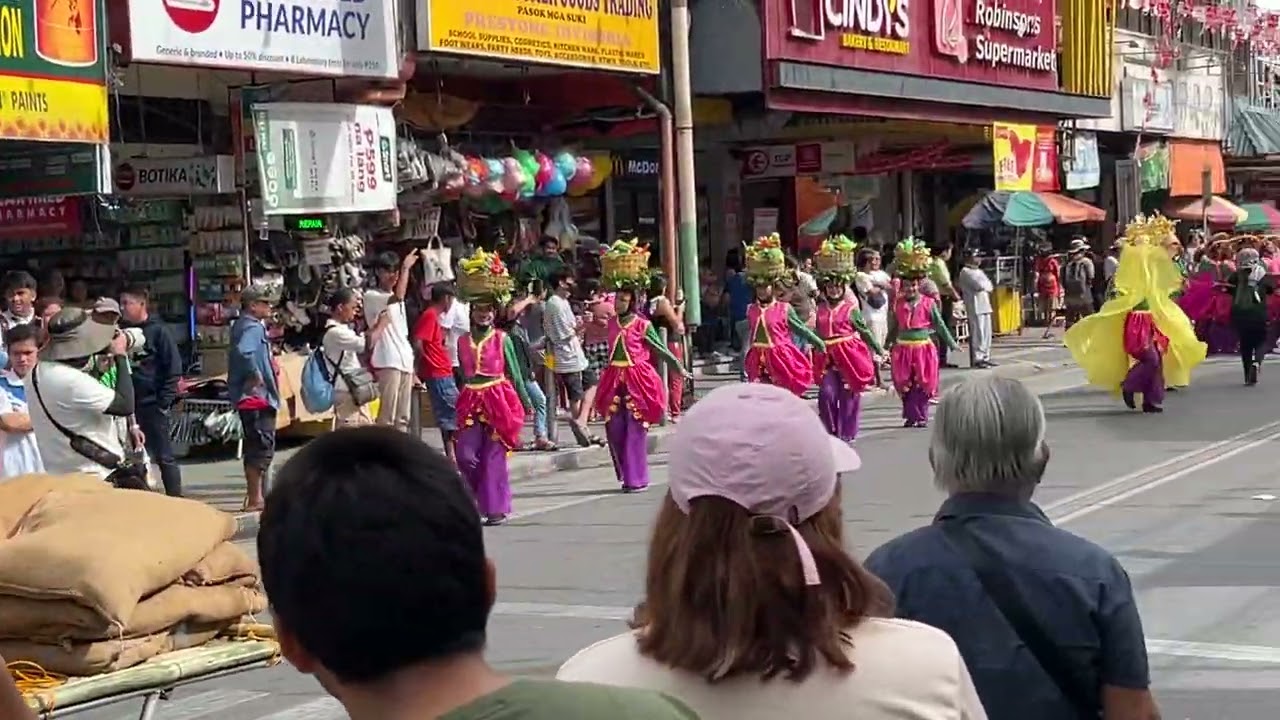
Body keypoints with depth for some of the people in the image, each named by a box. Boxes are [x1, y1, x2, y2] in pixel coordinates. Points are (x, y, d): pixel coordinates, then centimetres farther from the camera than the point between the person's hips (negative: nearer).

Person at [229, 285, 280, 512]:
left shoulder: (243, 325, 16)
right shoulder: (253, 327, -16)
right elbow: (242, 351, -33)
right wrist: (255, 375, -23)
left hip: (252, 398, 11)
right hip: (257, 397, -11)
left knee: (255, 448, 15)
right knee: (262, 448, -7)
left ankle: (255, 497, 22)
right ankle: (255, 499, -5)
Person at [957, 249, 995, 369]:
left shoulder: (979, 271, 21)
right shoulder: (965, 272, -7)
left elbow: (990, 286, 13)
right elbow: (979, 285, -17)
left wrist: (984, 286, -5)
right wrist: (986, 285, 1)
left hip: (985, 305, 9)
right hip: (975, 307, -9)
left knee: (986, 334, 9)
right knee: (977, 334, -9)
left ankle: (985, 357, 16)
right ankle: (976, 360, -7)